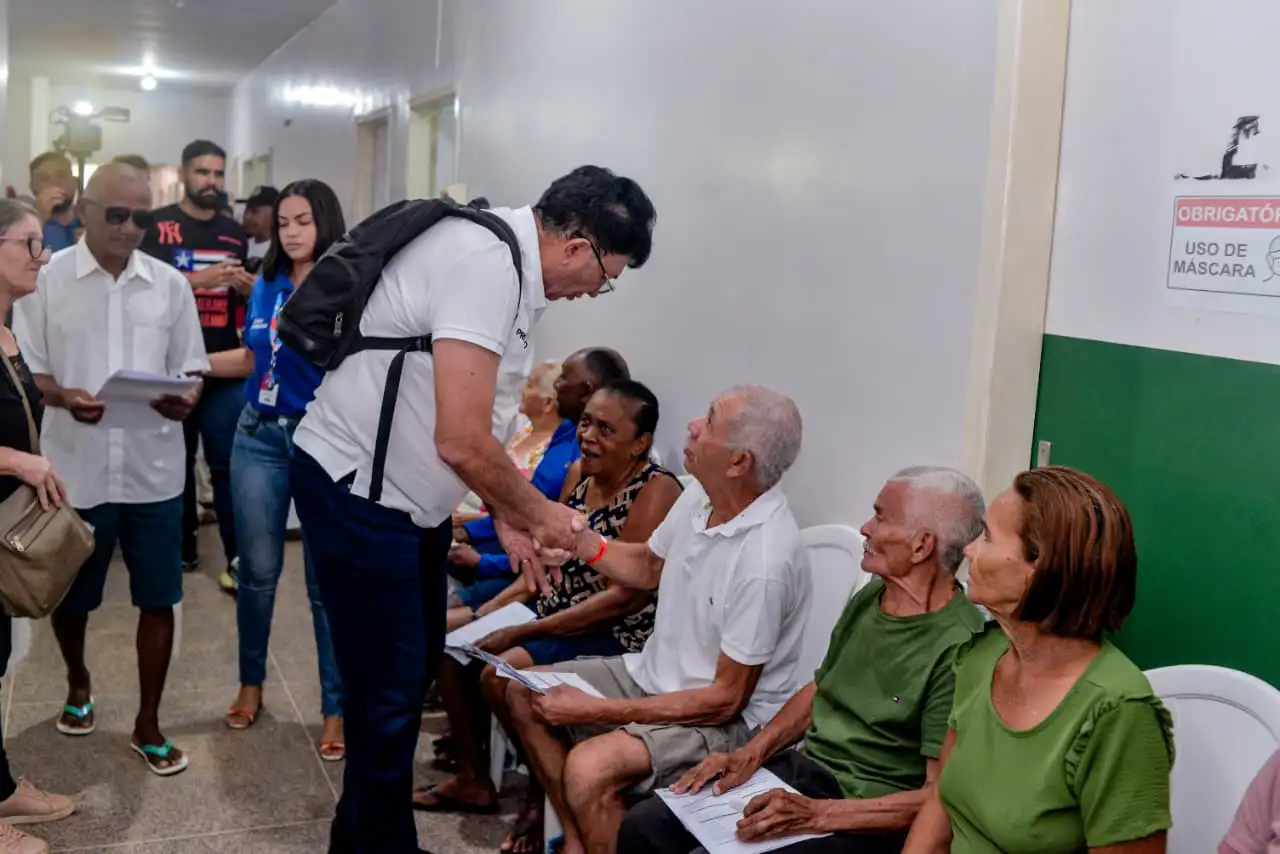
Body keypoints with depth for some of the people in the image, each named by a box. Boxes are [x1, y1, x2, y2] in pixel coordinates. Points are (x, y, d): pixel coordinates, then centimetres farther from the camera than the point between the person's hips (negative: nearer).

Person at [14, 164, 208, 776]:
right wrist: (64, 397, -21)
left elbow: (191, 367, 7)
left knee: (158, 600, 5)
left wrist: (187, 398, -15)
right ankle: (78, 683, 44)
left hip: (154, 470, 1)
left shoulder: (170, 284, 3)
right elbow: (24, 369, 0)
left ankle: (148, 723, 20)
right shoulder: (46, 279, -2)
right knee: (71, 596, 16)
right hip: (75, 470, -1)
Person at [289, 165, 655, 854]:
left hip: (407, 493, 10)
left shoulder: (509, 264, 7)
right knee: (390, 687, -1)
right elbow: (462, 442, -29)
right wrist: (539, 513, -13)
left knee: (412, 667, 19)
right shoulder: (486, 262, -24)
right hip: (356, 489, -10)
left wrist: (506, 515, 11)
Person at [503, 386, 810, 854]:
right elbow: (648, 567, 13)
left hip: (726, 718, -9)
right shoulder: (700, 495, -6)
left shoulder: (765, 561, -31)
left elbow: (726, 699, -25)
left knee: (589, 770, -30)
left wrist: (599, 711, -23)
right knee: (524, 693, 8)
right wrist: (582, 542, -7)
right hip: (656, 674, 9)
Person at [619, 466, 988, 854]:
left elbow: (939, 797, -20)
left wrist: (815, 815, -25)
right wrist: (751, 754, 3)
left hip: (867, 819, -7)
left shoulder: (957, 649, -20)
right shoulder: (868, 599, 7)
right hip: (801, 767, 8)